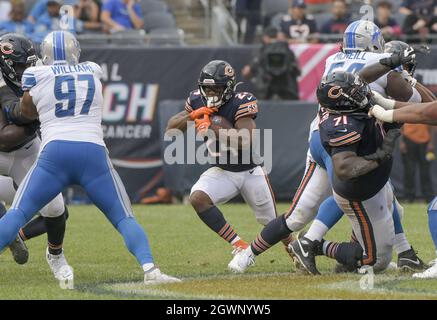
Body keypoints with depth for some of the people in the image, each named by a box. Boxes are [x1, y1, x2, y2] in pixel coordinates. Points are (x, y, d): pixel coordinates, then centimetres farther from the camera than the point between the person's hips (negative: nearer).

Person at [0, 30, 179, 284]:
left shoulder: (37, 76, 10)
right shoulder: (93, 73, 18)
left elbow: (26, 113, 27)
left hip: (55, 152, -1)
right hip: (93, 153, 1)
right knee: (123, 217, 6)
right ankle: (150, 269, -13)